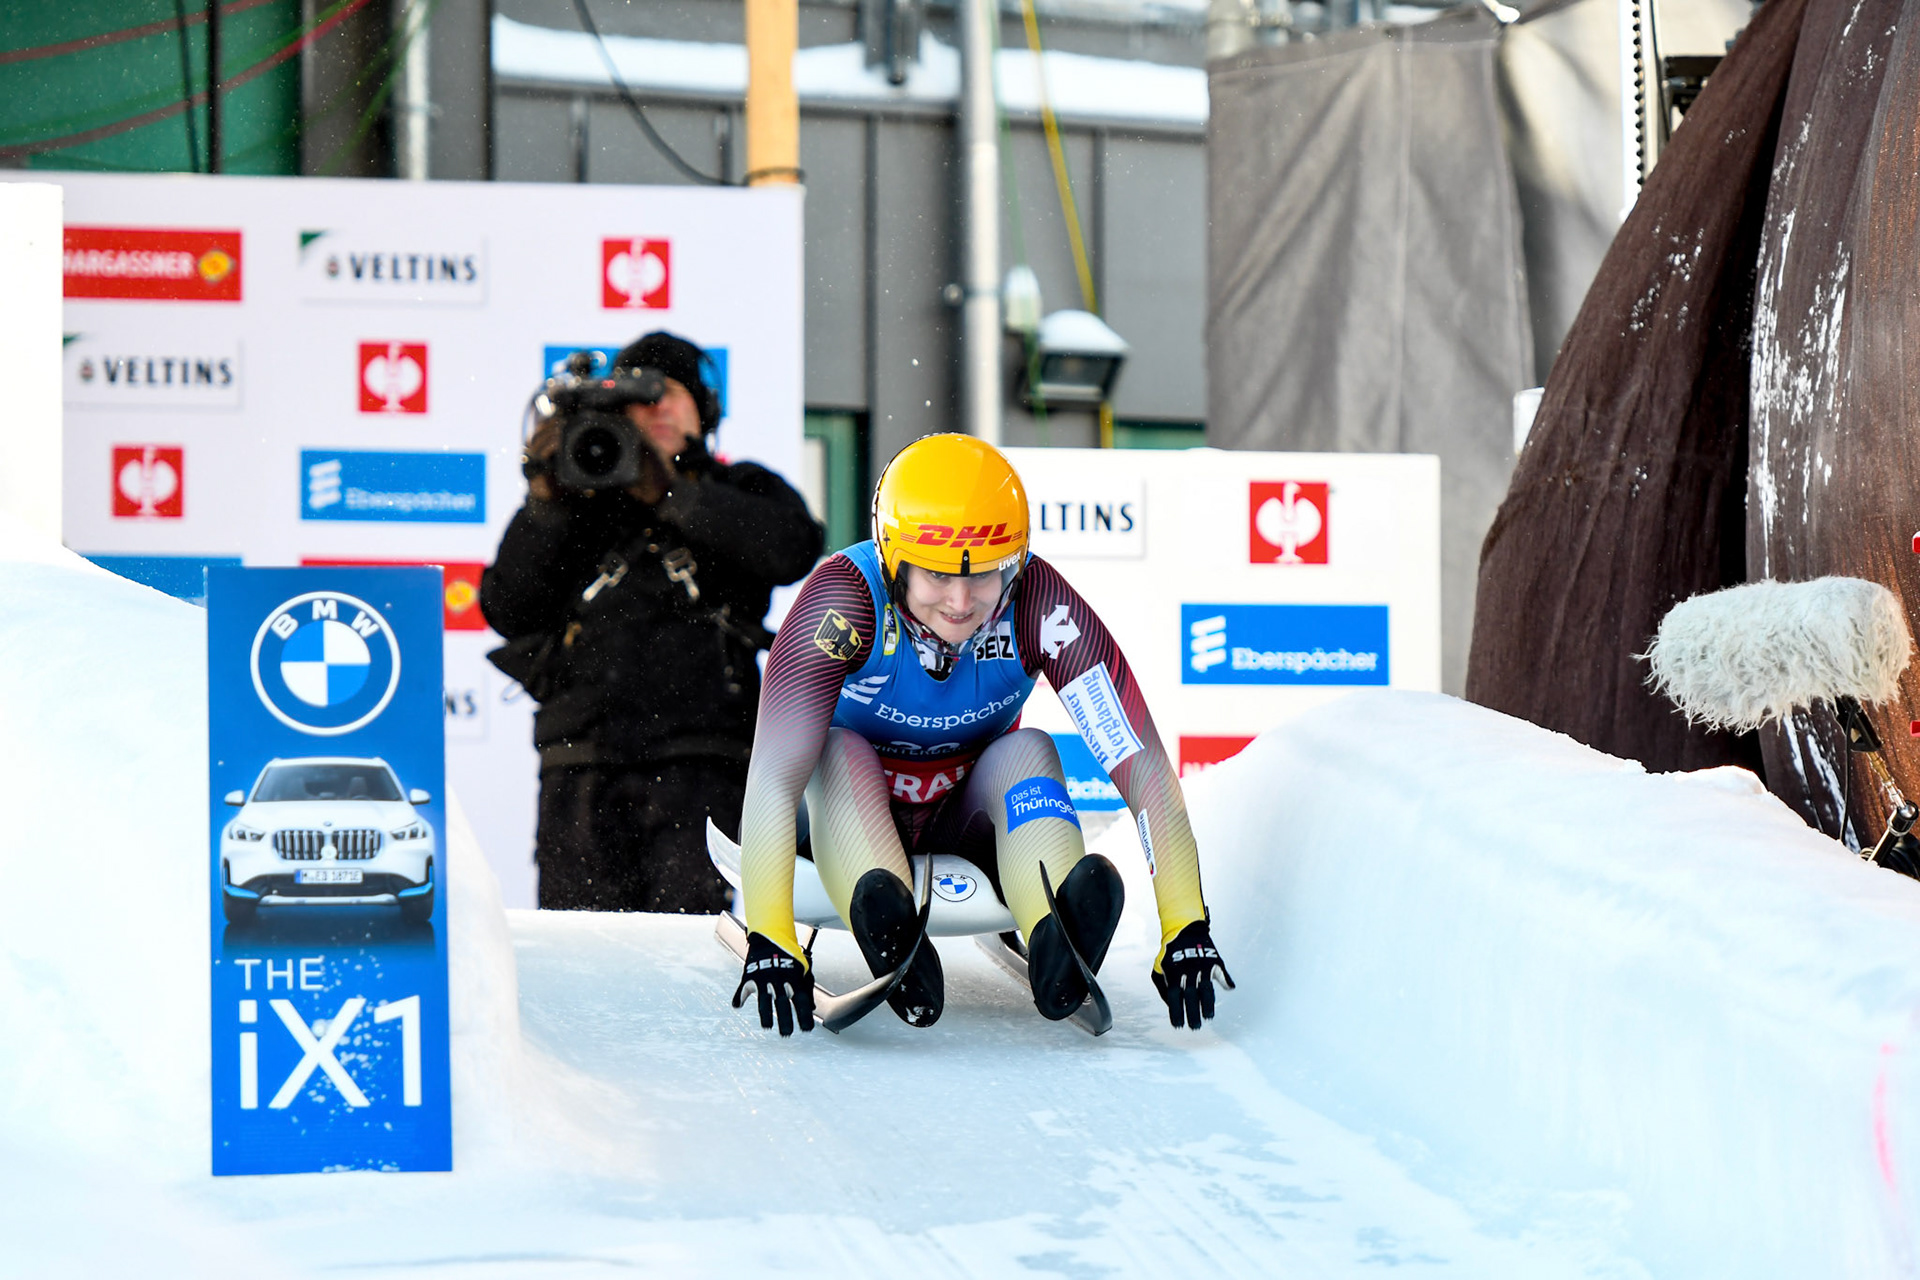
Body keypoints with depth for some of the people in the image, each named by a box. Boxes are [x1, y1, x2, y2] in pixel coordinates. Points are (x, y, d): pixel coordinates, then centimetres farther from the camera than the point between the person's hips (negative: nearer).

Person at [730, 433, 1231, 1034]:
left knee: (1029, 751, -27)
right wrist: (768, 939, -48)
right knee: (838, 750, -31)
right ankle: (887, 937, -56)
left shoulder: (1039, 605, -25)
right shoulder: (844, 596, -29)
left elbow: (1144, 769, -28)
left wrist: (1186, 929, -37)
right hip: (849, 821, -1)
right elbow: (773, 775, -37)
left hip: (967, 816, 1)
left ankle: (1056, 941, -52)